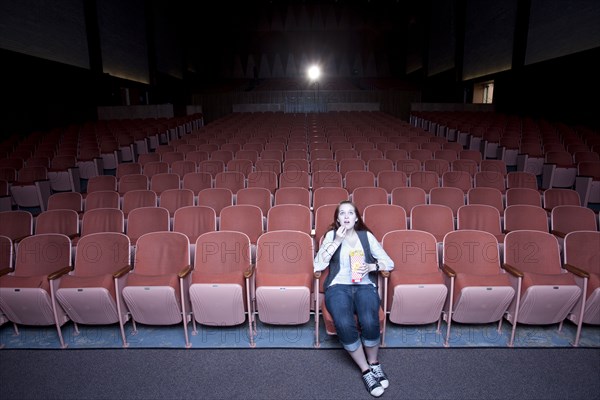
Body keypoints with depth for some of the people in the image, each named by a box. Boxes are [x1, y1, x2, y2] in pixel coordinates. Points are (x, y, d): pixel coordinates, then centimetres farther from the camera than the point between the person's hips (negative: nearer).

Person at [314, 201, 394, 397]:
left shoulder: (366, 236, 12)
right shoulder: (331, 235, 9)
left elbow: (390, 263, 12)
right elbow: (318, 265, -5)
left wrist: (371, 266, -9)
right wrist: (337, 241, -10)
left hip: (365, 285, 1)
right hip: (338, 286, -1)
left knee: (369, 321, -31)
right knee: (344, 324, -32)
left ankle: (374, 362, 0)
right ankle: (366, 369, -7)